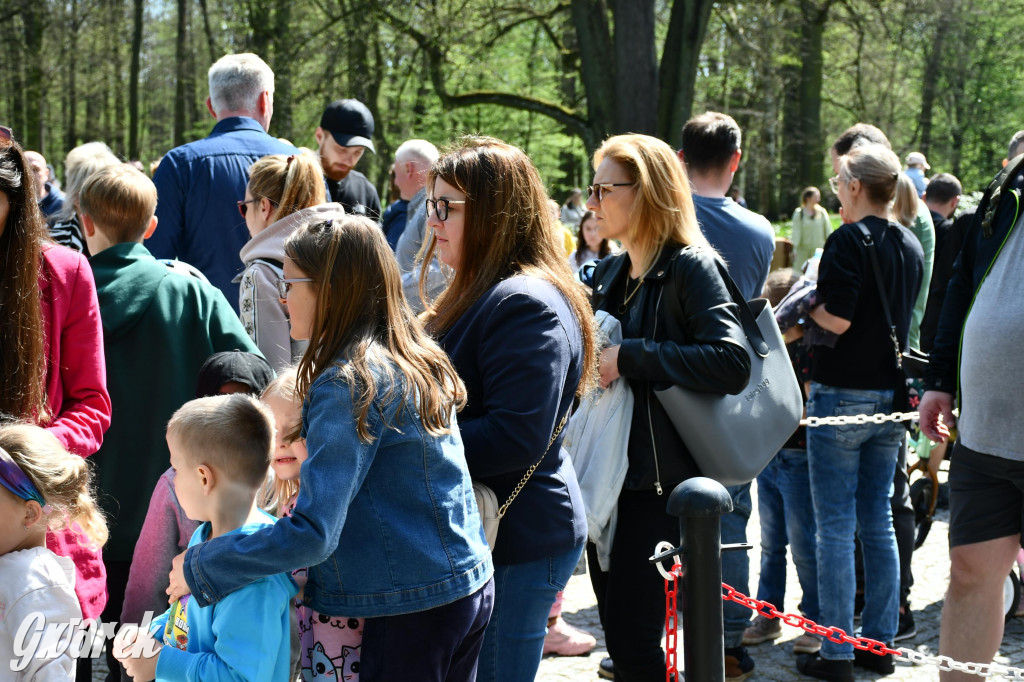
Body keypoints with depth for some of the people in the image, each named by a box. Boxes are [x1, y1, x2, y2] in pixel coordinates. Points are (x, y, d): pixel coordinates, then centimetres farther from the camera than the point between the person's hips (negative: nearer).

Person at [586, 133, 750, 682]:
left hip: (659, 481, -8)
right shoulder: (609, 273, 13)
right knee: (618, 633, 13)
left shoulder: (690, 266, -10)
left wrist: (627, 358, -23)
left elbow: (733, 364, -24)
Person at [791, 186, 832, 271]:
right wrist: (795, 250, -6)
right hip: (803, 249, -2)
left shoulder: (822, 212, 5)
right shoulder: (799, 213, 0)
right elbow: (796, 232, -1)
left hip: (818, 249, 2)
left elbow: (828, 230, 9)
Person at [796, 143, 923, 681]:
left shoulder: (849, 240, -14)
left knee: (836, 526, -2)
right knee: (878, 521, 13)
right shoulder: (911, 245, 9)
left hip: (842, 395, -7)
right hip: (890, 395, 7)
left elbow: (837, 318, -21)